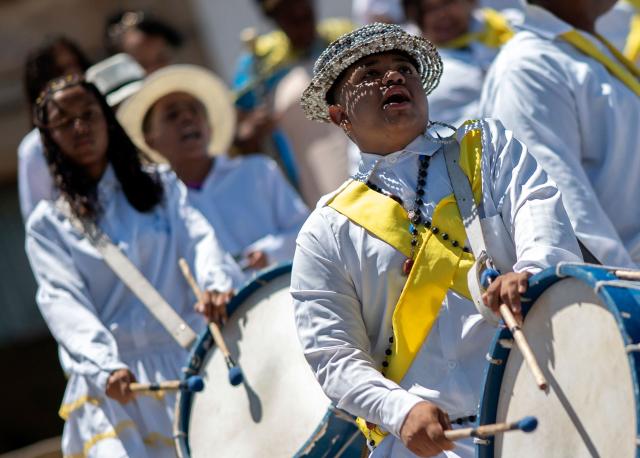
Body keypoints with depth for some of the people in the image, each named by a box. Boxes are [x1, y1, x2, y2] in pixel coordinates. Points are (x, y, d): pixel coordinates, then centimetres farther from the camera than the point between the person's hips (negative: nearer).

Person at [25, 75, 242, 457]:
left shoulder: (162, 188, 16)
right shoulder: (48, 224, 8)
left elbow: (199, 239, -2)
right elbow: (65, 304, -6)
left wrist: (217, 282, -25)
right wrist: (105, 367, -24)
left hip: (187, 361, 2)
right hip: (111, 382, -2)